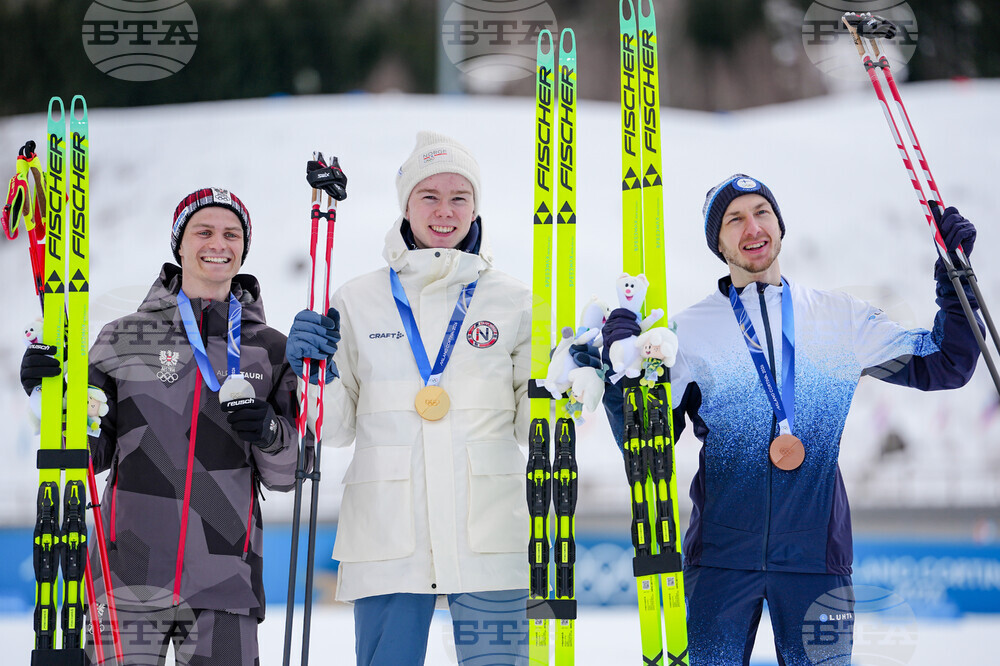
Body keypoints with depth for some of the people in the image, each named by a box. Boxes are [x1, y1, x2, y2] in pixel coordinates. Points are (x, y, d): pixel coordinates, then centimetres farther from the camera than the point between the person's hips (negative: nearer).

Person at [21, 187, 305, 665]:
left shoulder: (271, 350, 10)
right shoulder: (125, 338, 8)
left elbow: (286, 476, 10)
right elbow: (90, 455, 9)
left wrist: (269, 433, -10)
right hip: (130, 576, 0)